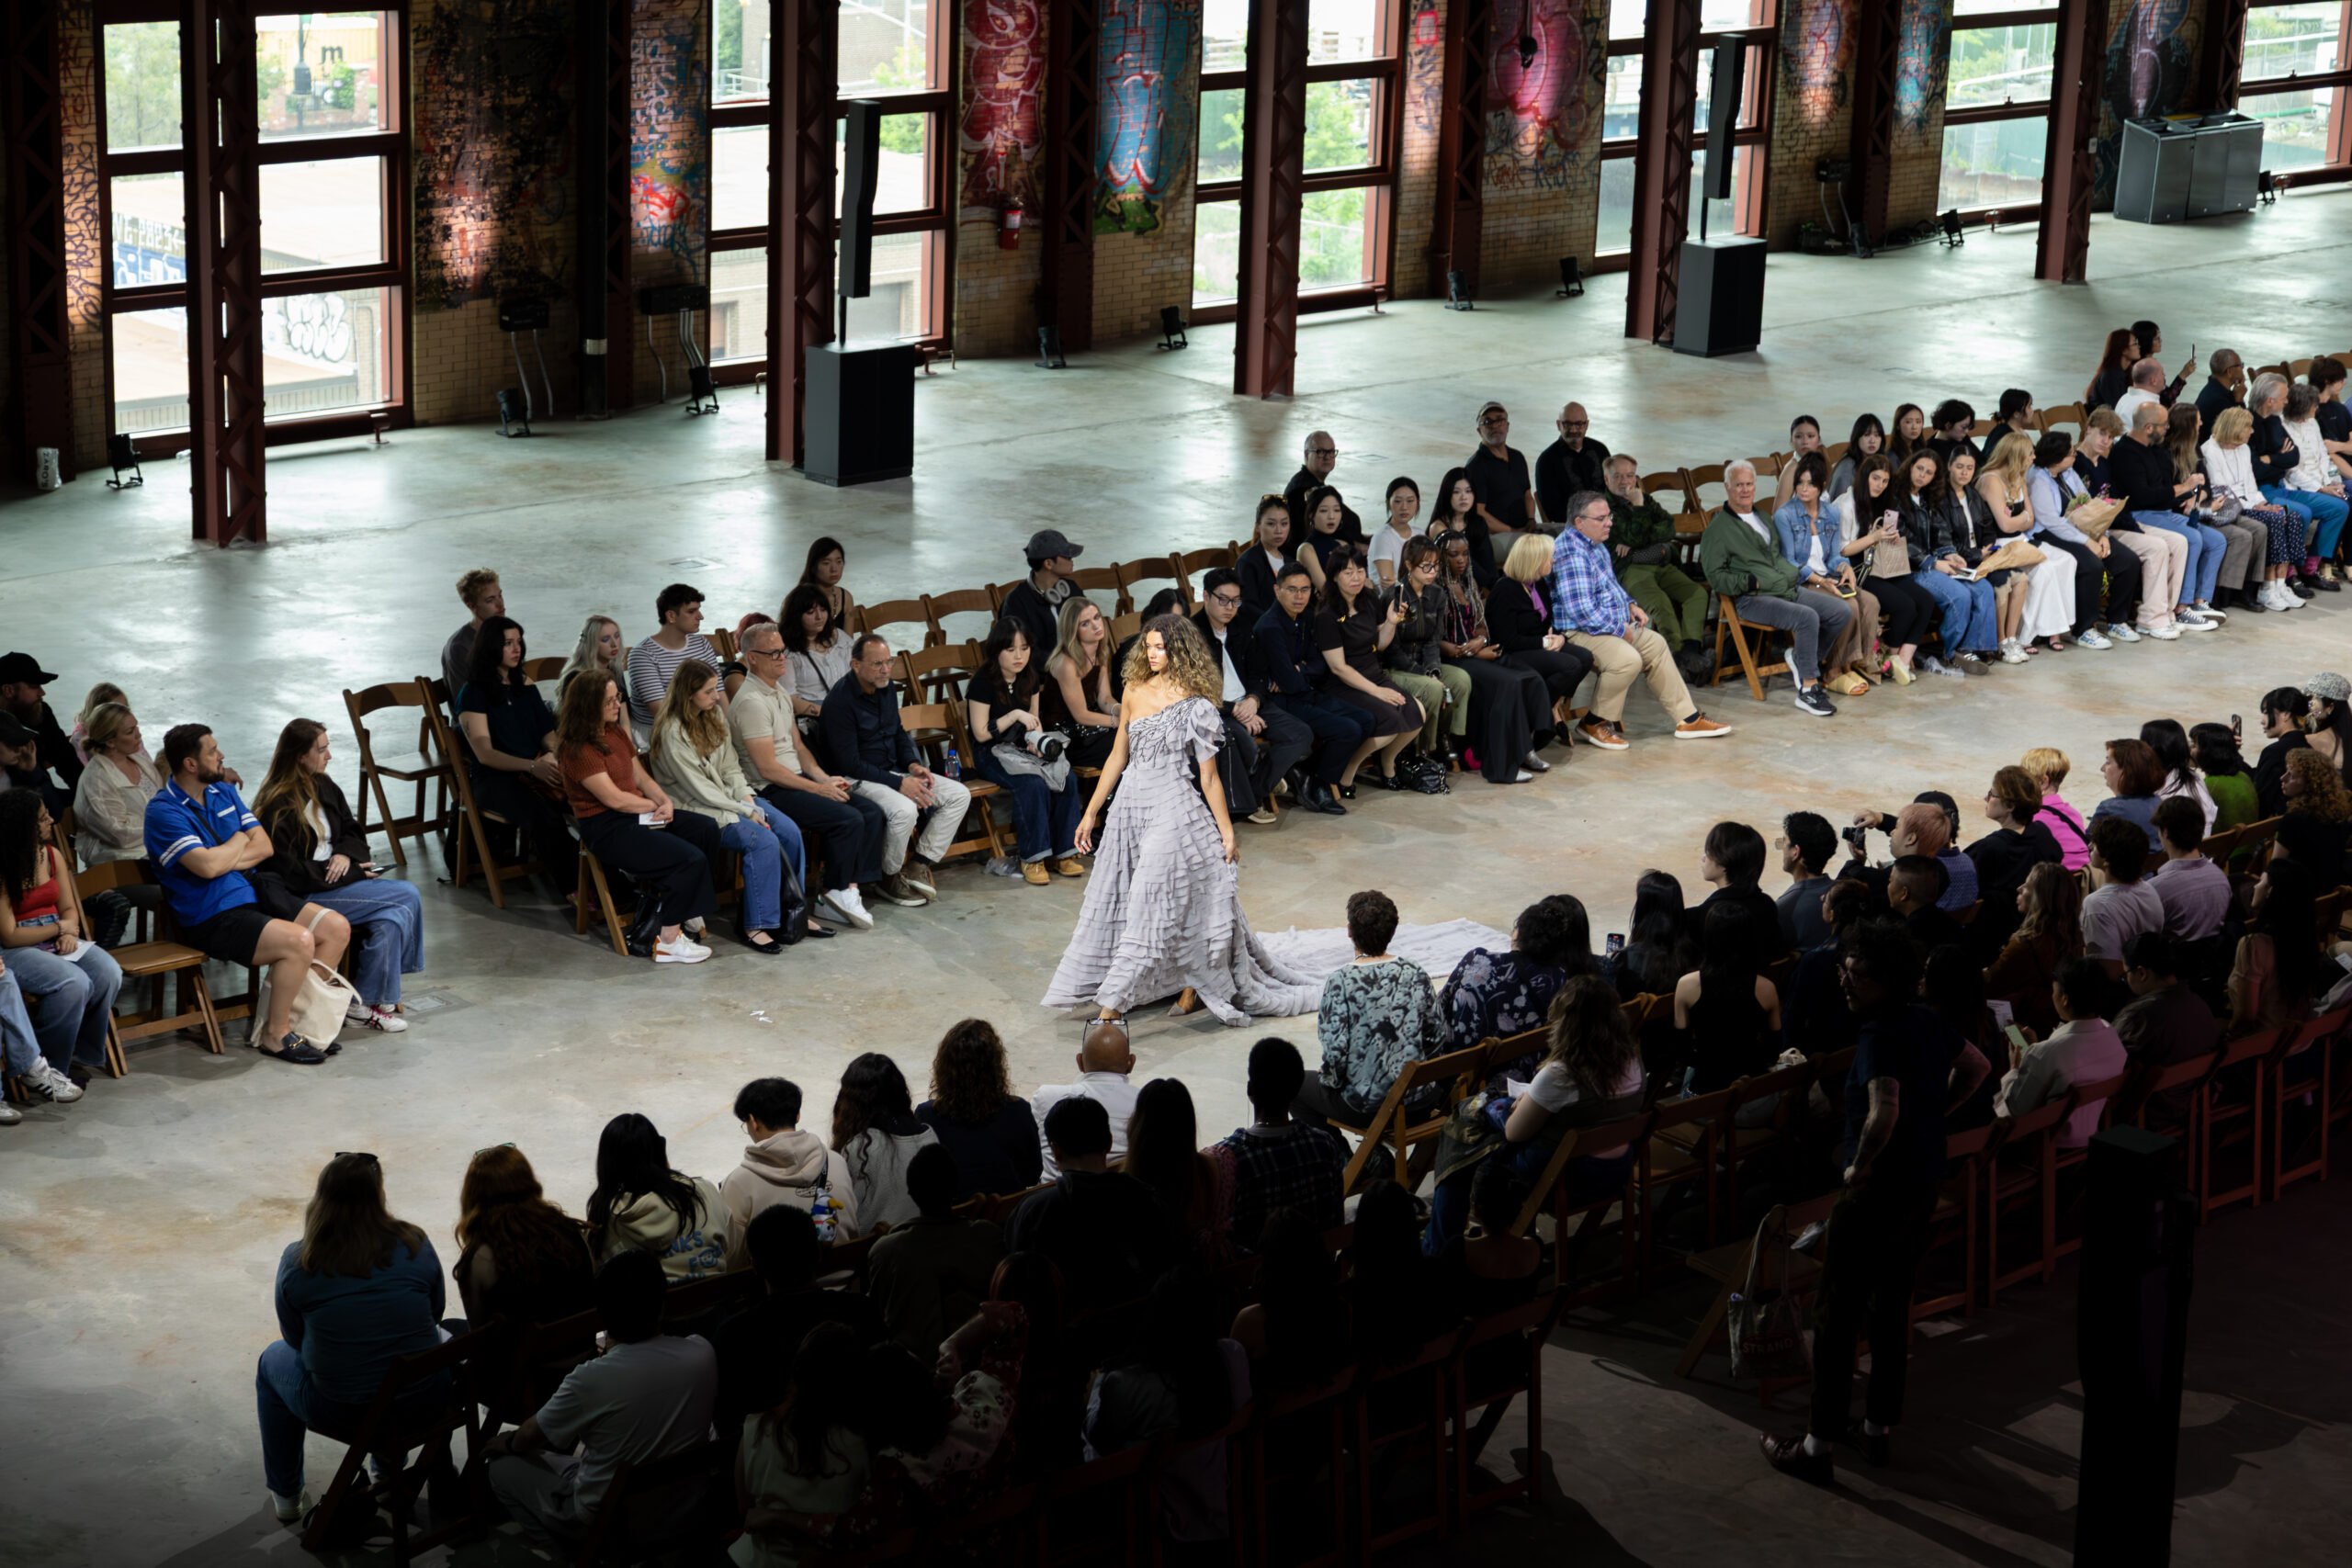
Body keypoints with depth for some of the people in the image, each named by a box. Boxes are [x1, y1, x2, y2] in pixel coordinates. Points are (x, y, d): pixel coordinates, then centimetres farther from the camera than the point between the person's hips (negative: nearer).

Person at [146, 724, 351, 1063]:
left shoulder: (224, 791, 13)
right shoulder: (164, 811, -14)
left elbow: (264, 845, 8)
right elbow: (207, 865, -25)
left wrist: (226, 861, -12)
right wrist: (240, 841, -4)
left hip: (253, 892, 9)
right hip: (211, 918, -9)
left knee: (336, 928, -3)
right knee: (299, 941, -28)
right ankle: (275, 1035, -12)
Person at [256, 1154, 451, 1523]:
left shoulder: (298, 1261, -10)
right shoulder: (415, 1246, -6)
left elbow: (295, 1338, 3)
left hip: (340, 1415, -1)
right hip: (423, 1409, 2)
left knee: (274, 1360, 31)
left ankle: (286, 1495, 37)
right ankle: (390, 1470, 46)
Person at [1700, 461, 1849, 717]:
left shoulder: (1762, 518, 24)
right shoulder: (1718, 528, 0)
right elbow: (1715, 576, -7)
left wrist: (1796, 573, 12)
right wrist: (1754, 582, -14)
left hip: (1789, 590, 8)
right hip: (1752, 600, -8)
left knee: (1842, 611, -8)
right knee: (1807, 617, -32)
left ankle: (1801, 658, 10)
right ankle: (1808, 690, -27)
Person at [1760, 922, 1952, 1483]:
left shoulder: (1881, 1035, -22)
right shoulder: (1931, 1024, 5)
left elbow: (1884, 1111, -37)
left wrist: (1860, 1164, -22)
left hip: (1876, 1190, -9)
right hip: (1924, 1186, 9)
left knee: (1836, 1315, 0)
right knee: (1891, 1308, 19)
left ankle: (1817, 1445, 5)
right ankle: (1881, 1427, 28)